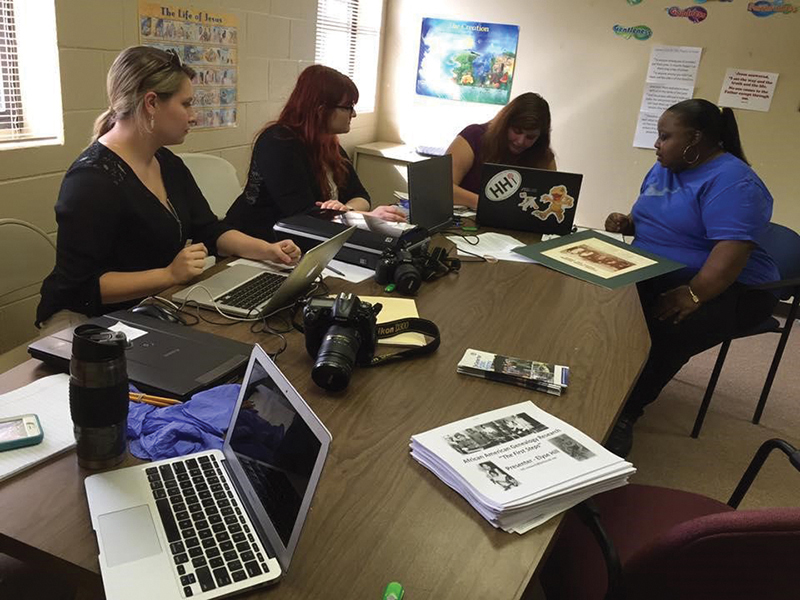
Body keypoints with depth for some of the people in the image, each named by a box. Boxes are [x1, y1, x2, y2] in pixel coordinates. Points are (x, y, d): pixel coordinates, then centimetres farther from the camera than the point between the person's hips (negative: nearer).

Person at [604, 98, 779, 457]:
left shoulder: (731, 181, -16)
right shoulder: (663, 169, 11)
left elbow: (733, 248, -28)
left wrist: (693, 294, -38)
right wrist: (627, 223, 2)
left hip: (724, 288, -7)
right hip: (654, 276, 8)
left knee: (666, 330, -37)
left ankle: (623, 413, -20)